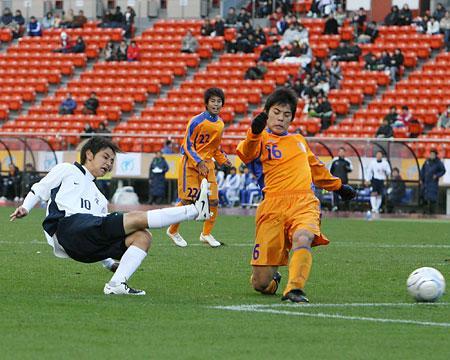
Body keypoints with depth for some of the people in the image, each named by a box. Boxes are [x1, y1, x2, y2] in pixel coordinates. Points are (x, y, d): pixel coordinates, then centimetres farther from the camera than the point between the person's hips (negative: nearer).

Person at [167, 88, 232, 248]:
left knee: (213, 200, -1)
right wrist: (199, 162, -22)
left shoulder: (220, 124, 8)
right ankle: (173, 231, 12)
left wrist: (222, 160, 5)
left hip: (207, 164, 6)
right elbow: (187, 145, -12)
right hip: (190, 163, -6)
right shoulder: (197, 121, -13)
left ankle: (206, 234, 15)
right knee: (187, 199, -6)